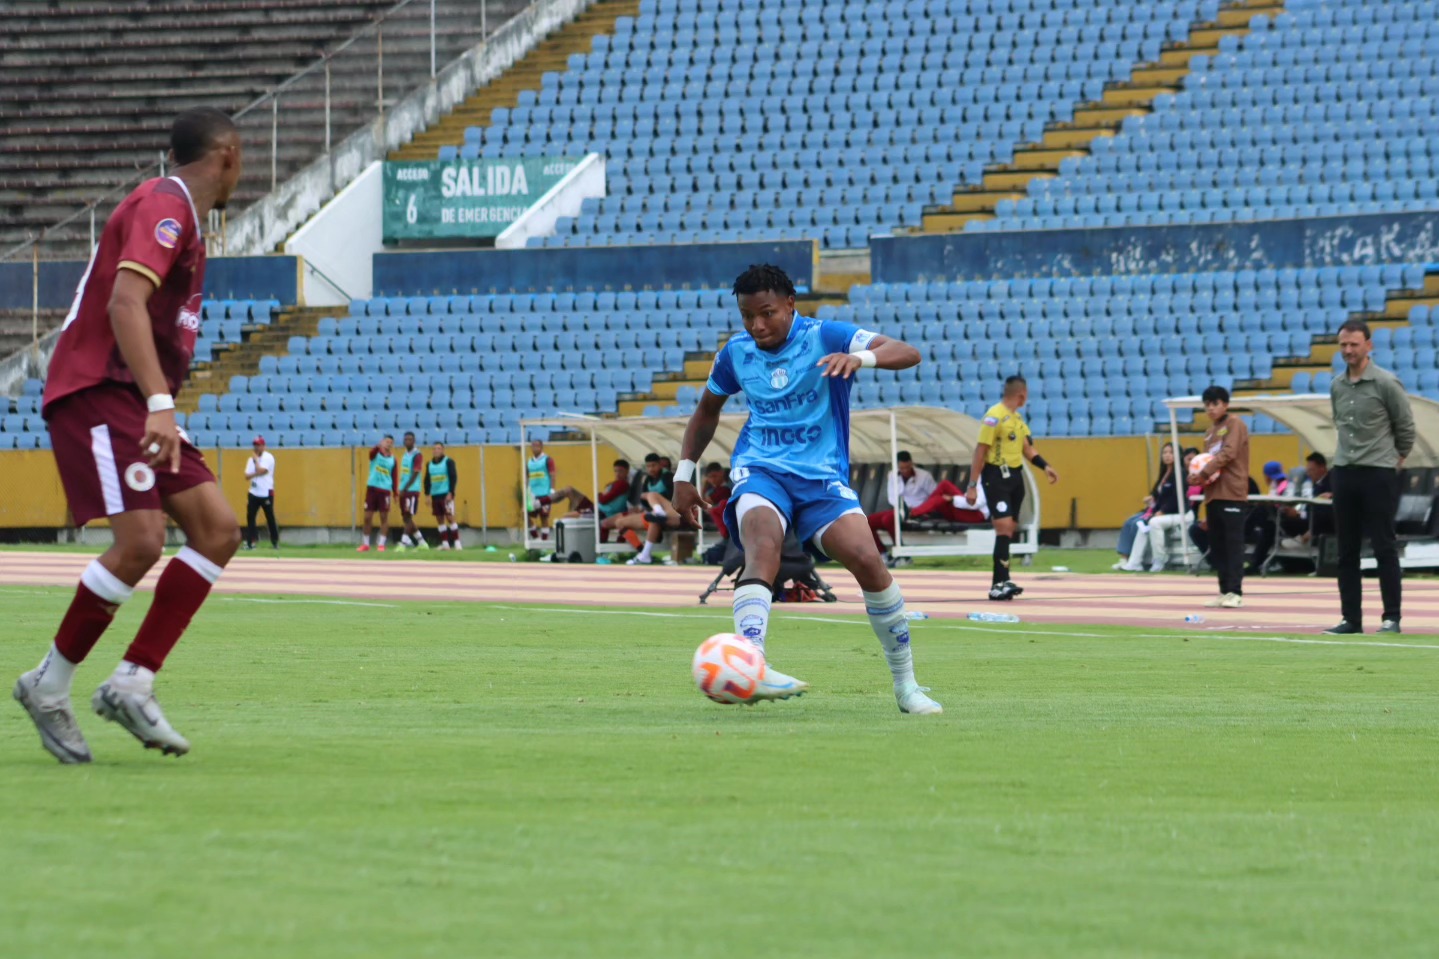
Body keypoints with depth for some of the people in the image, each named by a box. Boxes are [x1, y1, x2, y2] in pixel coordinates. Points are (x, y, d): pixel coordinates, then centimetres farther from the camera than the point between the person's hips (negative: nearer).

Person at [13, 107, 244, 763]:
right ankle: (49, 685, -6)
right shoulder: (164, 207, -11)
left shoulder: (179, 215, 20)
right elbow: (124, 302, -26)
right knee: (141, 541, -21)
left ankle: (133, 683, -5)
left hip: (136, 405, 10)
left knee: (218, 529, -3)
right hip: (97, 392, -10)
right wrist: (158, 403, -36)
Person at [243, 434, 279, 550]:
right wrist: (256, 473, -15)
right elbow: (247, 475, 4)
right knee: (250, 517, 0)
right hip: (254, 493, 6)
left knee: (270, 518, -2)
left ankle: (275, 542, 7)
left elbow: (261, 471, -20)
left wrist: (256, 460, -7)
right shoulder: (251, 459, 11)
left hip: (266, 493, -6)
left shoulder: (268, 457, -8)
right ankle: (249, 542, 3)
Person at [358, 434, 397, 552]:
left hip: (385, 490, 0)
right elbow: (372, 451, -24)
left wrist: (395, 493, 0)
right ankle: (366, 544, 12)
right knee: (368, 517, 2)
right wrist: (379, 446, -47)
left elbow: (394, 477, 8)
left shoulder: (392, 459, 6)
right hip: (372, 488, 0)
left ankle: (381, 544, 3)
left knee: (384, 517, -3)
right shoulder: (376, 454, 1)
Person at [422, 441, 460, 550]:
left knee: (450, 517, -9)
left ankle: (457, 543, -6)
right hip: (435, 495, 6)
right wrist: (427, 494, 8)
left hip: (446, 495, -5)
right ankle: (445, 543, 8)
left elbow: (454, 477, -8)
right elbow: (427, 480, 15)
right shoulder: (429, 464, 11)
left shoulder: (448, 462, -4)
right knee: (439, 520, 5)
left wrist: (450, 493, -15)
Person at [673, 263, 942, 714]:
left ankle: (906, 684, -1)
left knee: (868, 561, -20)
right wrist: (683, 474, 20)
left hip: (822, 475, -1)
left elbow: (907, 354, -18)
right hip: (760, 472, 1)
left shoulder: (824, 337, -6)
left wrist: (860, 357, -38)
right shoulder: (736, 353, 6)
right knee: (763, 549, -31)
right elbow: (707, 410, 26)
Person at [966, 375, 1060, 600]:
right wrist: (972, 486, -17)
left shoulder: (1017, 418, 13)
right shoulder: (995, 417, -14)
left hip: (1014, 477, 9)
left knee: (1009, 530, 9)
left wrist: (1045, 467, 7)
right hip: (996, 477, -9)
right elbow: (980, 452, -15)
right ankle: (1000, 583, -19)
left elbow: (1027, 447, 22)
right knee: (1004, 528, -16)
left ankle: (1000, 583, 14)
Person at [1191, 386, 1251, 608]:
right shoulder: (1211, 431, 20)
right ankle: (1224, 591, 9)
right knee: (1217, 546, 6)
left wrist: (1204, 473, -18)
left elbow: (1228, 453, -15)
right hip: (1213, 495, 8)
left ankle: (1235, 592, -12)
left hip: (1231, 495, -8)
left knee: (1233, 544, -10)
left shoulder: (1234, 424, -3)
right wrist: (1199, 476, 5)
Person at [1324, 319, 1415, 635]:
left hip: (1379, 475, -6)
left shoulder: (1386, 383, -8)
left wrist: (1396, 460, 7)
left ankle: (1392, 618, -1)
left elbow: (1406, 428, 0)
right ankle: (1351, 618, 10)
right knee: (1347, 551, 6)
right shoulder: (1336, 386, 9)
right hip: (1345, 473, 6)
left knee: (1384, 548, -4)